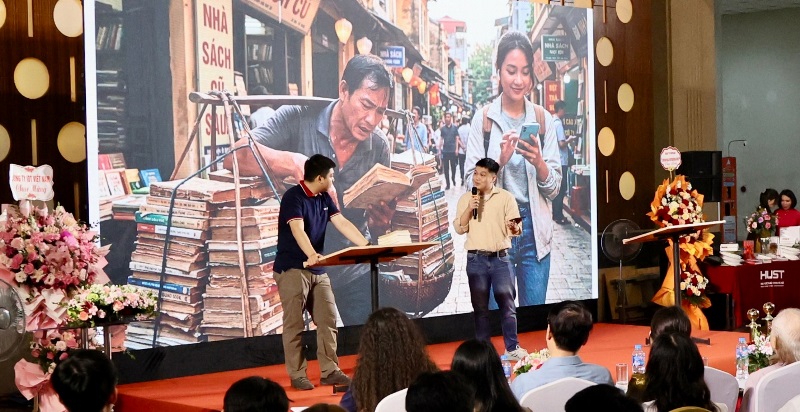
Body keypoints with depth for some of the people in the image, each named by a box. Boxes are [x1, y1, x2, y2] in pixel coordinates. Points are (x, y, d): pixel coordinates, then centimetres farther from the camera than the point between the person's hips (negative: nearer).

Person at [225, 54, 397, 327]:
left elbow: (376, 230, 5)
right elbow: (236, 157, -28)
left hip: (354, 271, 3)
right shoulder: (298, 119, -13)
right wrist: (296, 163, -43)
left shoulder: (378, 148, -2)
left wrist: (381, 221, -19)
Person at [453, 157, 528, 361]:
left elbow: (515, 228, -1)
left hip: (500, 258, -1)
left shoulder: (506, 197, 1)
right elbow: (459, 228, 1)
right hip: (476, 259, 1)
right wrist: (468, 209, -13)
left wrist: (513, 227, -25)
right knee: (480, 306, 5)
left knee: (507, 303, 1)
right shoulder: (465, 199, 6)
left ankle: (512, 347, 10)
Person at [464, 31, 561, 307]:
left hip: (534, 229, 2)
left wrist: (538, 162, -15)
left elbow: (554, 188, 4)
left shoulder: (543, 119, 4)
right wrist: (500, 160, -20)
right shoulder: (483, 118, -2)